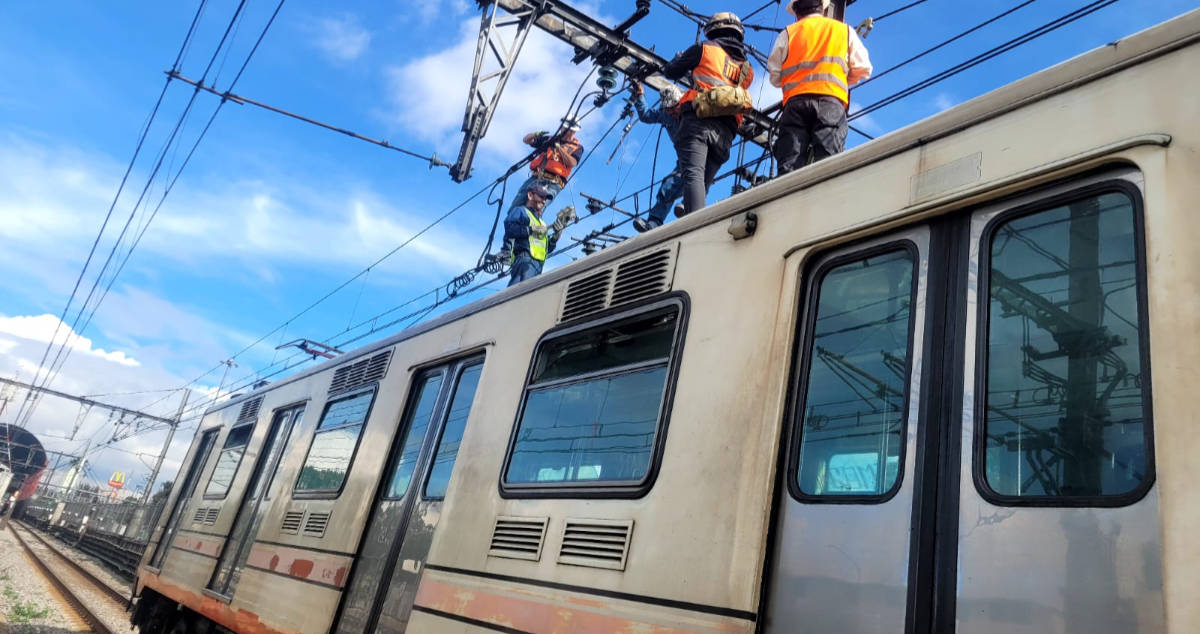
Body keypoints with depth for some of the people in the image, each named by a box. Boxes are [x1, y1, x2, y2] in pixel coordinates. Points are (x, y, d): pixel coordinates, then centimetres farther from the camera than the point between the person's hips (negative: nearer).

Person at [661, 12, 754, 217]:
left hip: (698, 122, -5)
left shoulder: (705, 48, 14)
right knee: (704, 182, 6)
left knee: (693, 175, -21)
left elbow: (670, 71, 20)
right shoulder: (747, 69, 28)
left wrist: (680, 58, 45)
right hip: (725, 133, 5)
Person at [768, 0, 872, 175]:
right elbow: (863, 68, 17)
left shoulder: (787, 34, 21)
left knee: (789, 164, -11)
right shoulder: (845, 30, 22)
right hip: (831, 102, 0)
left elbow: (774, 76, 17)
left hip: (795, 102, 0)